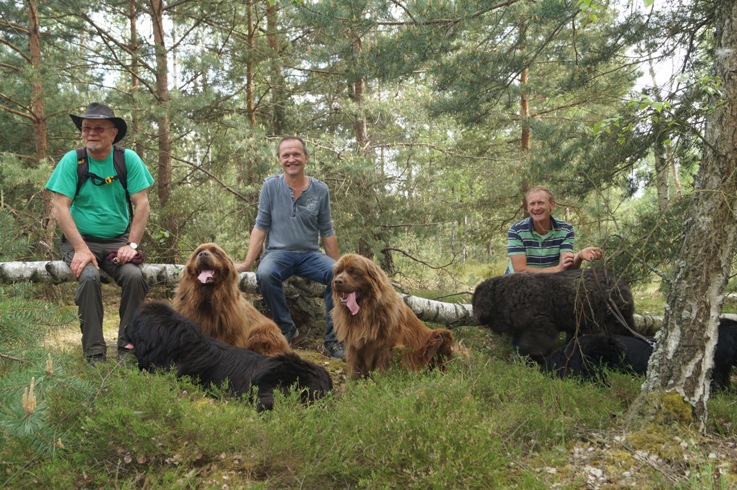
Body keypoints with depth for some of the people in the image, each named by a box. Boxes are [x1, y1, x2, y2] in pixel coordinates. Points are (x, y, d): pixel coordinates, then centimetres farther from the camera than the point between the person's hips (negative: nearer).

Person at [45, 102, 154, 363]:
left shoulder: (129, 159, -1)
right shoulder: (71, 160, -4)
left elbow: (142, 205, -4)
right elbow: (60, 208, -8)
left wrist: (131, 244, -13)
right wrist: (81, 249, -18)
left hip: (118, 240, 1)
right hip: (80, 239, -1)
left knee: (134, 276, -26)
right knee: (89, 277, -30)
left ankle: (128, 346, -12)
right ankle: (94, 352, -19)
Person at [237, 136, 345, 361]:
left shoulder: (320, 190, 4)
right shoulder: (271, 186, 1)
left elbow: (327, 232, 8)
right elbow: (260, 227, 1)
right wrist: (247, 263, -5)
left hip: (310, 254, 1)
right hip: (278, 253, -1)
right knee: (265, 274, -36)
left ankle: (332, 340, -15)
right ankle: (286, 328, -14)